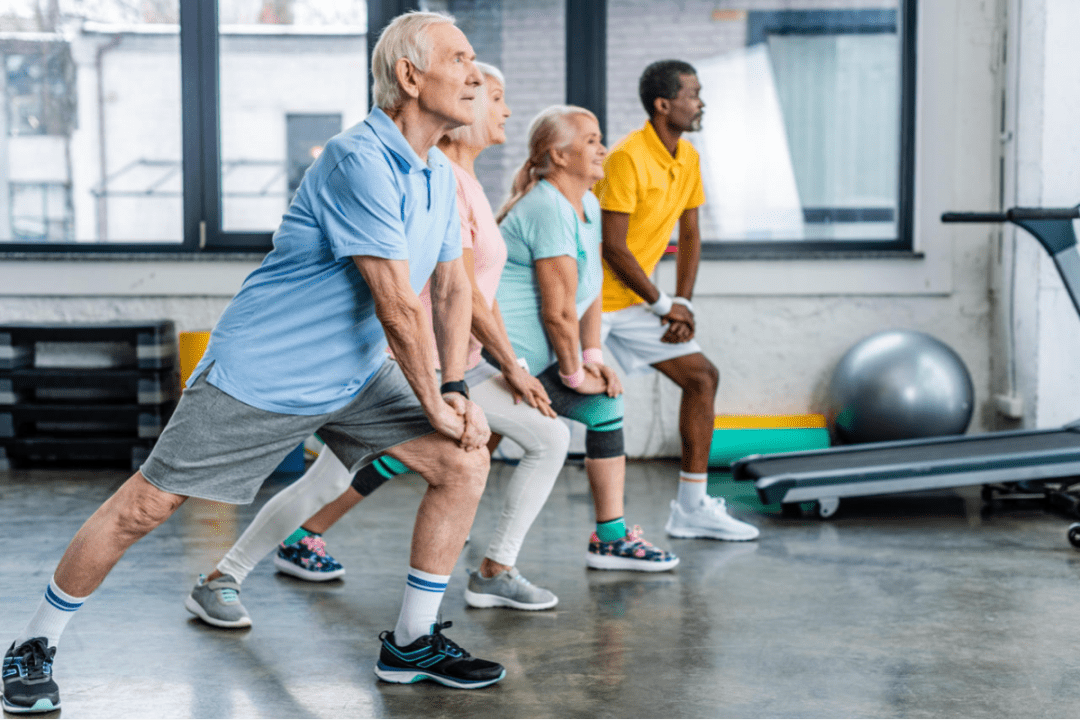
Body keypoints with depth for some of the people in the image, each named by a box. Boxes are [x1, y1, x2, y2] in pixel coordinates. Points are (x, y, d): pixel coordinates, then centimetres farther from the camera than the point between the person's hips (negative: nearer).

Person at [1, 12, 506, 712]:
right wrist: (433, 402, -14)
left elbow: (453, 285, 12)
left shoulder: (441, 175, 5)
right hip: (258, 373, -8)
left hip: (356, 378, 8)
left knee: (464, 462, -2)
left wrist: (456, 388, 0)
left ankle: (412, 642, 10)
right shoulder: (360, 161, -24)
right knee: (143, 507, -2)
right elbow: (398, 306, -25)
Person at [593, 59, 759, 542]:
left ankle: (692, 508, 12)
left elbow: (689, 235, 13)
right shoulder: (628, 158, -20)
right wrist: (664, 306, -13)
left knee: (702, 377, 5)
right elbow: (613, 247, -21)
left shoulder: (688, 159, 6)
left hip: (634, 302, 8)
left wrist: (683, 305, 1)